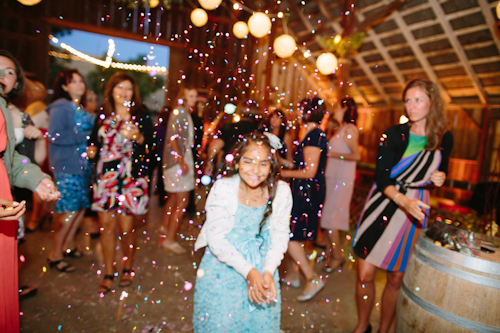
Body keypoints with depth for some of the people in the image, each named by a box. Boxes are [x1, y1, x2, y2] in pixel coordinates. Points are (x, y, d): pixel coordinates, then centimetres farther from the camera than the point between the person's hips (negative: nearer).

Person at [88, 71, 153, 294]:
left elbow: (150, 146, -5)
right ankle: (108, 274, 19)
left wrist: (138, 137, -24)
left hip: (131, 178, -3)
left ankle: (128, 269, 24)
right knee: (106, 225, 4)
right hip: (106, 177, 4)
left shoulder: (141, 116, 2)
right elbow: (95, 141, 20)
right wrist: (92, 150, -1)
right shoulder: (103, 117, 12)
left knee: (126, 227, 0)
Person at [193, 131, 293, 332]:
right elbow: (215, 238, -16)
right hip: (223, 270, -2)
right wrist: (248, 272, -22)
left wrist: (268, 272, -16)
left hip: (263, 271, 2)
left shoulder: (281, 191, -10)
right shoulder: (222, 188, -17)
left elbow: (280, 236, -3)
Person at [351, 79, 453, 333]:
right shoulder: (394, 134, -7)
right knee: (365, 274, 1)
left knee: (396, 278, 10)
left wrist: (440, 177, -4)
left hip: (415, 209, 2)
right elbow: (381, 177, -13)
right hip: (383, 203, -2)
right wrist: (402, 199, -31)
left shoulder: (444, 139, 3)